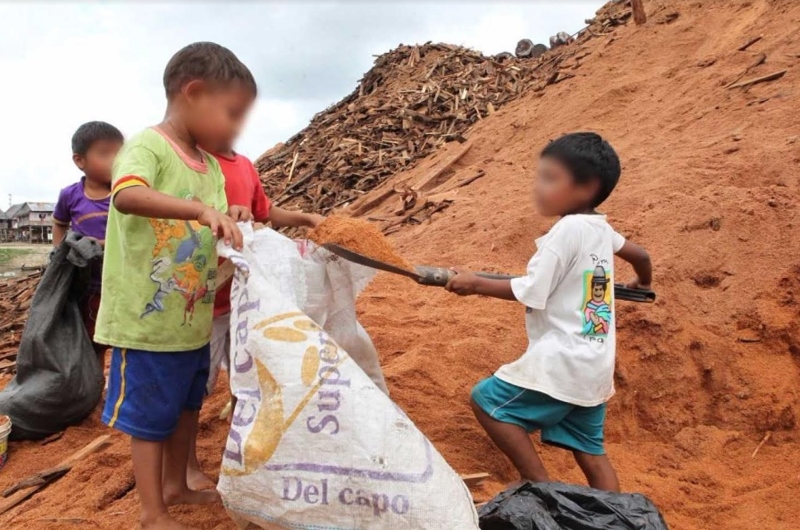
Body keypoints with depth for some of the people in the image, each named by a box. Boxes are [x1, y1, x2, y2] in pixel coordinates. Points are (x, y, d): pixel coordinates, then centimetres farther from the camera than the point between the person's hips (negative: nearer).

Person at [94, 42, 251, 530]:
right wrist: (201, 210, -47)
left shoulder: (211, 166, 8)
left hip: (194, 319, 8)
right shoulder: (148, 146, -16)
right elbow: (125, 195, -38)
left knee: (185, 405, 22)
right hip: (147, 319, -8)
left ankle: (176, 485, 42)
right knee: (149, 416, 8)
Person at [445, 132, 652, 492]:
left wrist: (475, 284, -8)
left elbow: (530, 292, -18)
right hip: (595, 367, 9)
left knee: (487, 400, 1)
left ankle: (541, 487, 1)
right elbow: (640, 256, 26)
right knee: (590, 452, 14)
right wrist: (642, 284, 47)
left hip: (562, 362, -9)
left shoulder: (567, 229, -16)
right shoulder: (601, 228, 10)